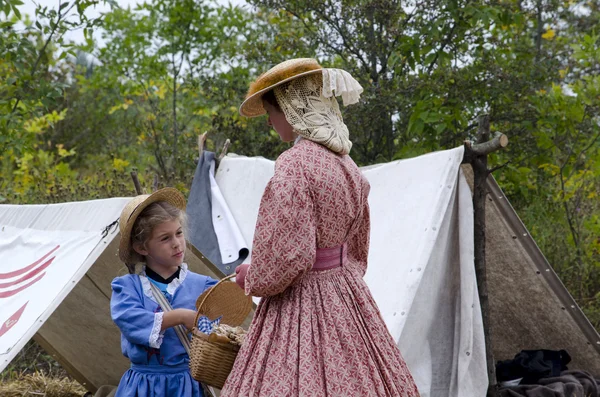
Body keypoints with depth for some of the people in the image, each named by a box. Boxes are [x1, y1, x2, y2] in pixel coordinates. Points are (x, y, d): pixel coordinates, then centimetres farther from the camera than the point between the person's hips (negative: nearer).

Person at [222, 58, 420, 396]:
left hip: (301, 305, -9)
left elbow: (286, 259, -21)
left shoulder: (295, 164, -17)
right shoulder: (346, 164, 9)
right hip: (348, 301, 9)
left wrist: (250, 277, -3)